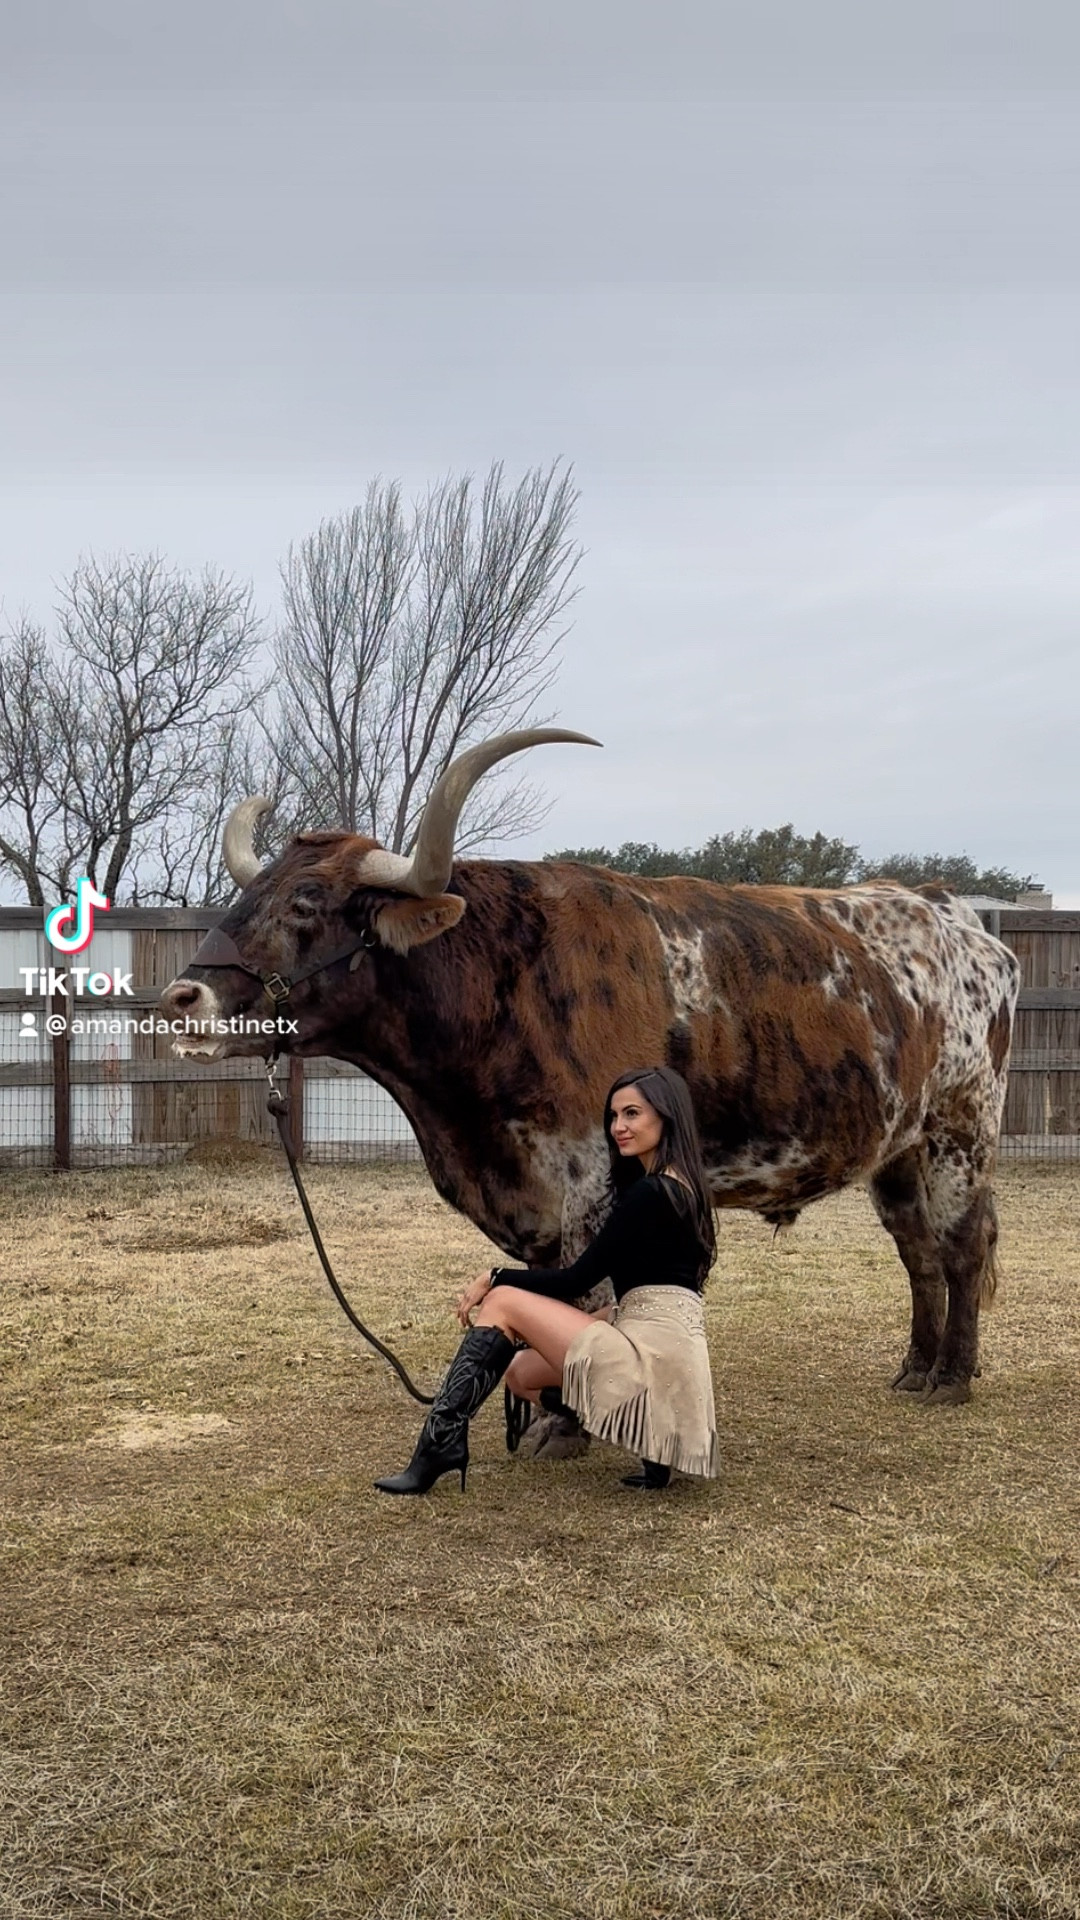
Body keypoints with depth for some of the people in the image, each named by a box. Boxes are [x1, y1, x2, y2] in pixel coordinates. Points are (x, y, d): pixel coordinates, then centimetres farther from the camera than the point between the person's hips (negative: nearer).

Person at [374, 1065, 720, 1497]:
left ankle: (440, 1441, -8)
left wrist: (496, 1277, -2)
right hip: (655, 1351, 10)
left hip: (652, 1355, -10)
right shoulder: (675, 1187, 14)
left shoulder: (650, 1193, -15)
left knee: (503, 1302, -7)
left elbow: (576, 1280, -11)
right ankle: (649, 1439, 6)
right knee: (520, 1372, 20)